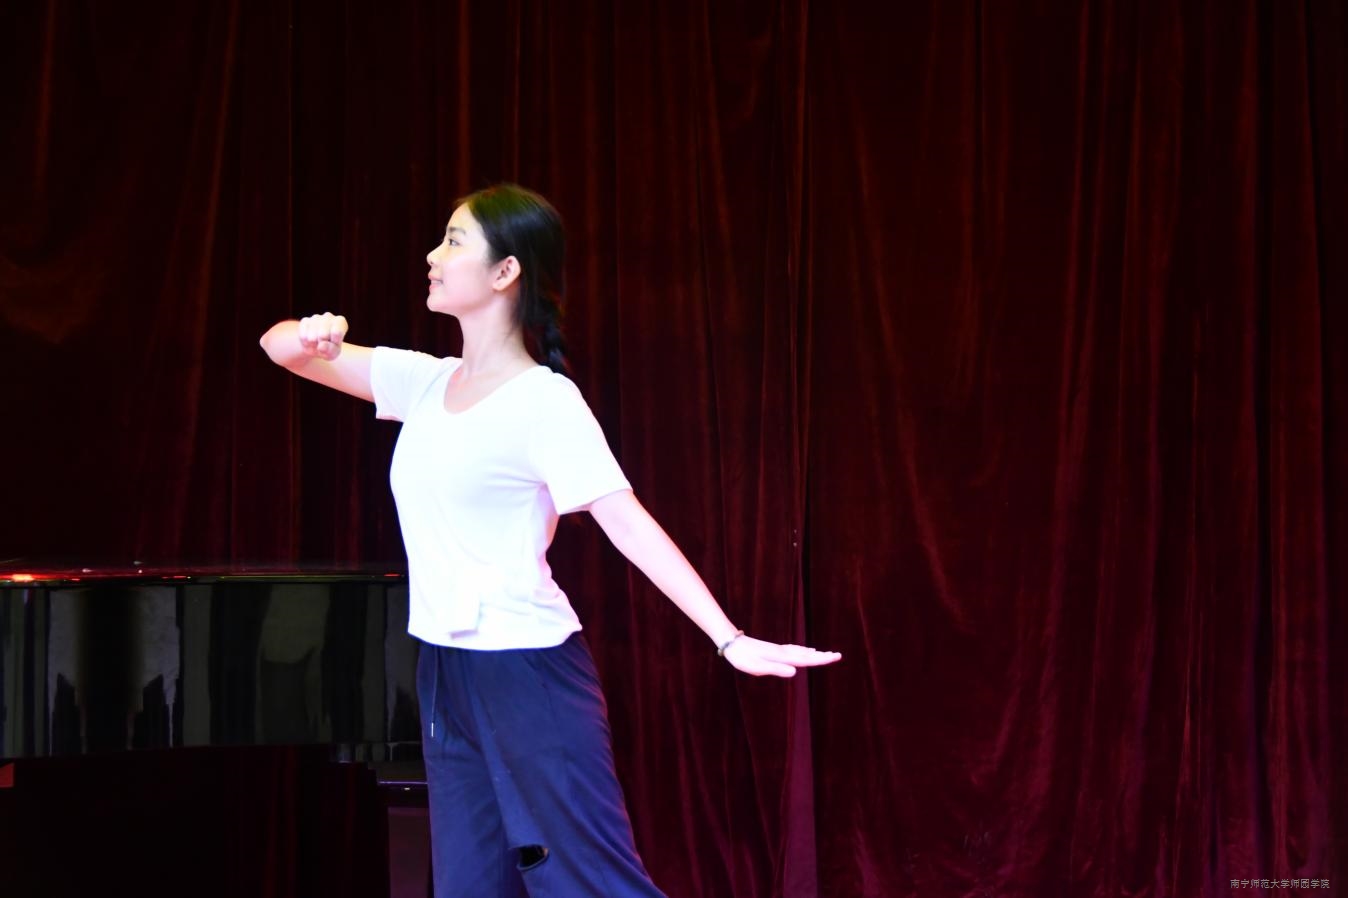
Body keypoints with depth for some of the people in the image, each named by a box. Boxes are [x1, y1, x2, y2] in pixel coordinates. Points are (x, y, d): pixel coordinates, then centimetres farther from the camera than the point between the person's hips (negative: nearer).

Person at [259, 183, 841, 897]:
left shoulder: (545, 401, -13)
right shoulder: (427, 383, 7)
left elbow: (628, 523, -20)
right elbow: (280, 349, 12)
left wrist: (731, 640, -28)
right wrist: (310, 336, -13)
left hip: (530, 675, -7)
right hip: (446, 677, 7)